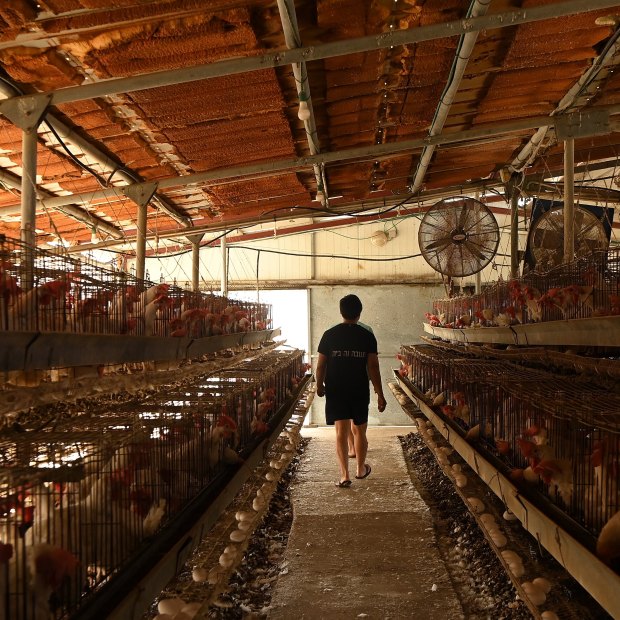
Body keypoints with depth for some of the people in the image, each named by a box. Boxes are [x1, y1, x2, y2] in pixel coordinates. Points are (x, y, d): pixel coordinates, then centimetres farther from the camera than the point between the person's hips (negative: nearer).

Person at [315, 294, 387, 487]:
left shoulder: (329, 335, -4)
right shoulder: (367, 336, -5)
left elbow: (321, 365, -3)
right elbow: (373, 367, -8)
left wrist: (319, 386, 14)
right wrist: (380, 394, -3)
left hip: (336, 391, 0)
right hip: (360, 391, 0)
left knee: (341, 432, 3)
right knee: (359, 430, 15)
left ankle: (344, 475, -3)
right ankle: (361, 469, 31)